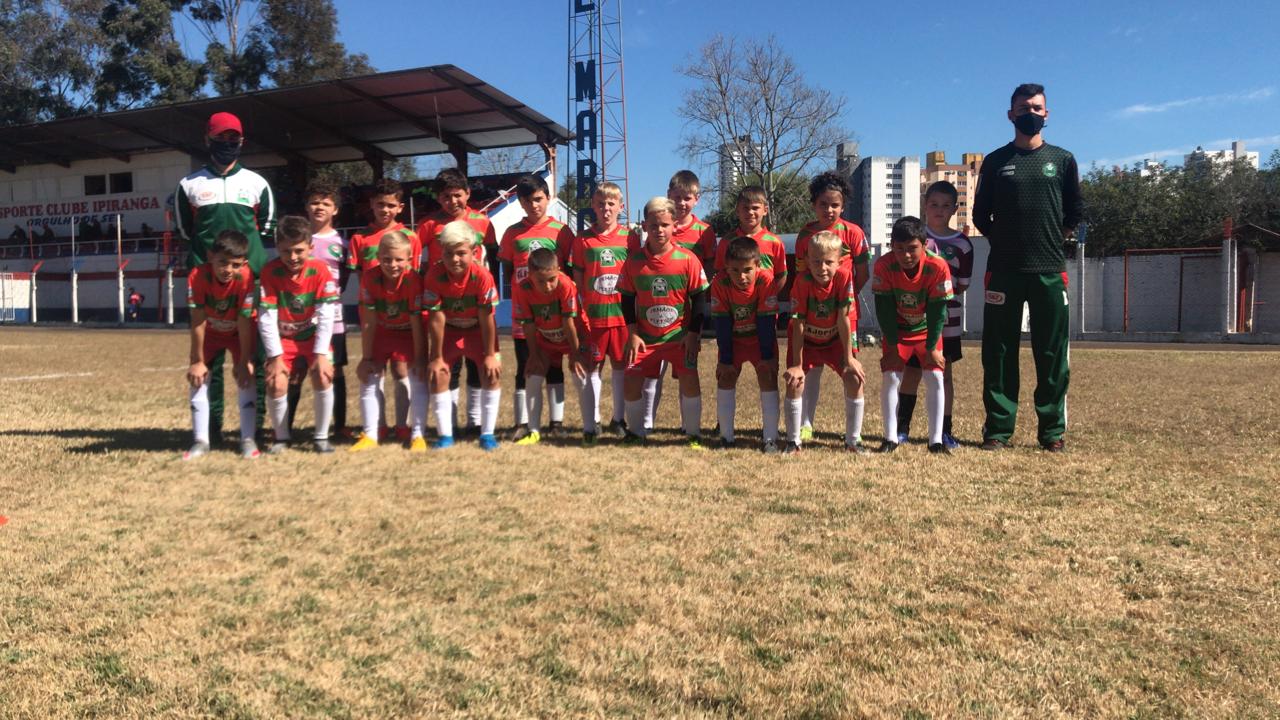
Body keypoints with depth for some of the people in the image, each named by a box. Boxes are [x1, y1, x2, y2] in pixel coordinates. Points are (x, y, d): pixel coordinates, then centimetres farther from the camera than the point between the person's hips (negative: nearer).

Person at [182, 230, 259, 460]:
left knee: (245, 377, -12)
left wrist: (244, 361, -24)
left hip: (240, 332, -1)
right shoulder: (197, 277, -31)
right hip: (210, 331, 2)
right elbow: (198, 322, -26)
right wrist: (197, 361, -19)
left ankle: (247, 439, -4)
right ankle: (201, 441, 2)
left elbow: (244, 321, -28)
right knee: (198, 378, -6)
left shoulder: (245, 278, -33)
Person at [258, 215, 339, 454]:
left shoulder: (319, 270, -18)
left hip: (313, 337, -1)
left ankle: (322, 437, -2)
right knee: (275, 384, -15)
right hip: (282, 339, 1)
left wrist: (321, 354, -22)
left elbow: (326, 316, -18)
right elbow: (266, 318, -17)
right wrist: (275, 357, -19)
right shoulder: (270, 271, -17)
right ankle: (281, 438, 7)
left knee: (323, 378, -20)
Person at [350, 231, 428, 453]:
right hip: (381, 333, 3)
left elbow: (416, 322, -22)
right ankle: (370, 436, 9)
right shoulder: (370, 278, -22)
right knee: (368, 377, -1)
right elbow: (368, 321, -16)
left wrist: (419, 359, -19)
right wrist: (366, 358, -13)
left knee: (418, 378, -12)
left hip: (408, 334, -2)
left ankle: (418, 435, -3)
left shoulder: (413, 280, -28)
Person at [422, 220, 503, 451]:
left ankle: (487, 434, -2)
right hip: (448, 329, 1)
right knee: (437, 374, -8)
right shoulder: (434, 275, -27)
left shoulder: (482, 276, -30)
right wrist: (436, 357, -17)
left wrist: (490, 355, -18)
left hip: (478, 329, -1)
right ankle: (445, 435, 3)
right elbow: (435, 318, -22)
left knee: (492, 372, -12)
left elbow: (486, 318, -24)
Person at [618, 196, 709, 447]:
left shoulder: (688, 260, -8)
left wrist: (693, 333, -8)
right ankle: (636, 432, 20)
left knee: (689, 380, -13)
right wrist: (632, 334, -2)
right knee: (631, 384, -2)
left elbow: (699, 299, -3)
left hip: (680, 335, -2)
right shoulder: (634, 261, -3)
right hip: (644, 336, 2)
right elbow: (627, 299, 5)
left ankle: (693, 433, 6)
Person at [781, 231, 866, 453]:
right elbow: (798, 323, -26)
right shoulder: (802, 281, -29)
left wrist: (849, 358, -19)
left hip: (835, 338, 1)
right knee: (794, 382, -15)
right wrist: (796, 364, -25)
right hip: (806, 339, -1)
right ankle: (793, 441, 1)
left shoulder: (844, 276, -27)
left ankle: (853, 440, 5)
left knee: (855, 379, -10)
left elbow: (843, 318, -23)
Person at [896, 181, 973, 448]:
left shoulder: (961, 243, 2)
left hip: (947, 320, 0)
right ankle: (902, 428, 14)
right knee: (911, 371, 5)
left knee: (944, 373, 6)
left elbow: (962, 285, 4)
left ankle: (945, 431, 13)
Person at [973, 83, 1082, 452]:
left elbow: (1075, 212, 16)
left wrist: (1056, 238, 8)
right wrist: (1004, 241, 6)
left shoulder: (1063, 159, 10)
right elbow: (980, 215, 12)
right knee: (999, 353, 0)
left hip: (1050, 270, 1)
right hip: (1003, 270, 0)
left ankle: (1053, 431, 9)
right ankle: (998, 429, 6)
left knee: (1053, 355, 2)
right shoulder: (995, 161, 9)